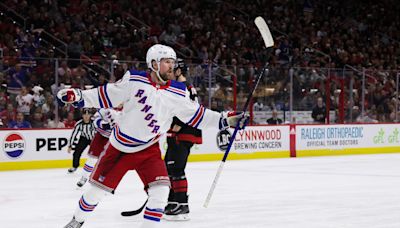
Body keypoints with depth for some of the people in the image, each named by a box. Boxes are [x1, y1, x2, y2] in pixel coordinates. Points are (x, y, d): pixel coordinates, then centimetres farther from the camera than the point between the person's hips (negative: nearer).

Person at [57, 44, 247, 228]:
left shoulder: (178, 93, -5)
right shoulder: (134, 80, -13)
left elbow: (196, 115, 2)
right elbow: (106, 96, -7)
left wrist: (225, 120, -6)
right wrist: (77, 96, -16)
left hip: (149, 150, 2)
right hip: (119, 146, -2)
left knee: (160, 191, -16)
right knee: (98, 188, 6)